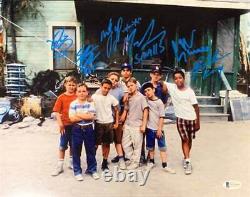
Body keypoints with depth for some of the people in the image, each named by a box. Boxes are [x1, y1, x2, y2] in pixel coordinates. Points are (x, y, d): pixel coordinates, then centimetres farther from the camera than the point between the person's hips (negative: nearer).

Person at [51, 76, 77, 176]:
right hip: (66, 125, -2)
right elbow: (57, 112, -6)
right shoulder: (61, 97, -4)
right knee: (63, 146, 7)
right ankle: (60, 166, 16)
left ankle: (71, 162, 32)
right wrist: (60, 124, -15)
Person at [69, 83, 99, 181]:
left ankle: (92, 169, 24)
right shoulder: (73, 104, -2)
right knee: (76, 151, 5)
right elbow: (72, 118, -11)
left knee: (91, 150, 9)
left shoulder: (90, 103, 0)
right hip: (77, 129, -1)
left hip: (89, 129, 1)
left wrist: (78, 114, -12)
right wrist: (86, 116, -12)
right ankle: (77, 171, 18)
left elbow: (92, 117, -12)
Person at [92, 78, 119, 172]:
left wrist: (116, 122, 9)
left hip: (109, 123, 3)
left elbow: (116, 110, 11)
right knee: (95, 144, 0)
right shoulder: (94, 96, -8)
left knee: (106, 144, 10)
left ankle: (105, 164, 22)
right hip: (98, 123, -3)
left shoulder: (111, 98, 1)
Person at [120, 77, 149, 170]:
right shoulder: (128, 97, 10)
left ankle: (135, 163, 18)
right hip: (127, 124, 6)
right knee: (125, 144, 11)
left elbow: (145, 111, -8)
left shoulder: (141, 97, -6)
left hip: (137, 125, -6)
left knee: (137, 145, 4)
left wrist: (143, 125, -12)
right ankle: (131, 159, 28)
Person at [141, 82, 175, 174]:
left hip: (158, 129, -3)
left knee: (162, 147, 1)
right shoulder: (145, 100, 0)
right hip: (149, 128, 3)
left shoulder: (159, 102, -9)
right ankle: (151, 162, 30)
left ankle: (165, 165, 6)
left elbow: (161, 117, -10)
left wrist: (159, 129, -13)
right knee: (150, 146, 14)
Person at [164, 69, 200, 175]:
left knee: (189, 139, 13)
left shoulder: (189, 91, -9)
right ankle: (187, 162, 3)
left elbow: (196, 107, -5)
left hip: (191, 119, 1)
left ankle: (186, 158, 31)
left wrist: (198, 122, -5)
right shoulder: (172, 88, -5)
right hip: (181, 118, 0)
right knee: (185, 139, -3)